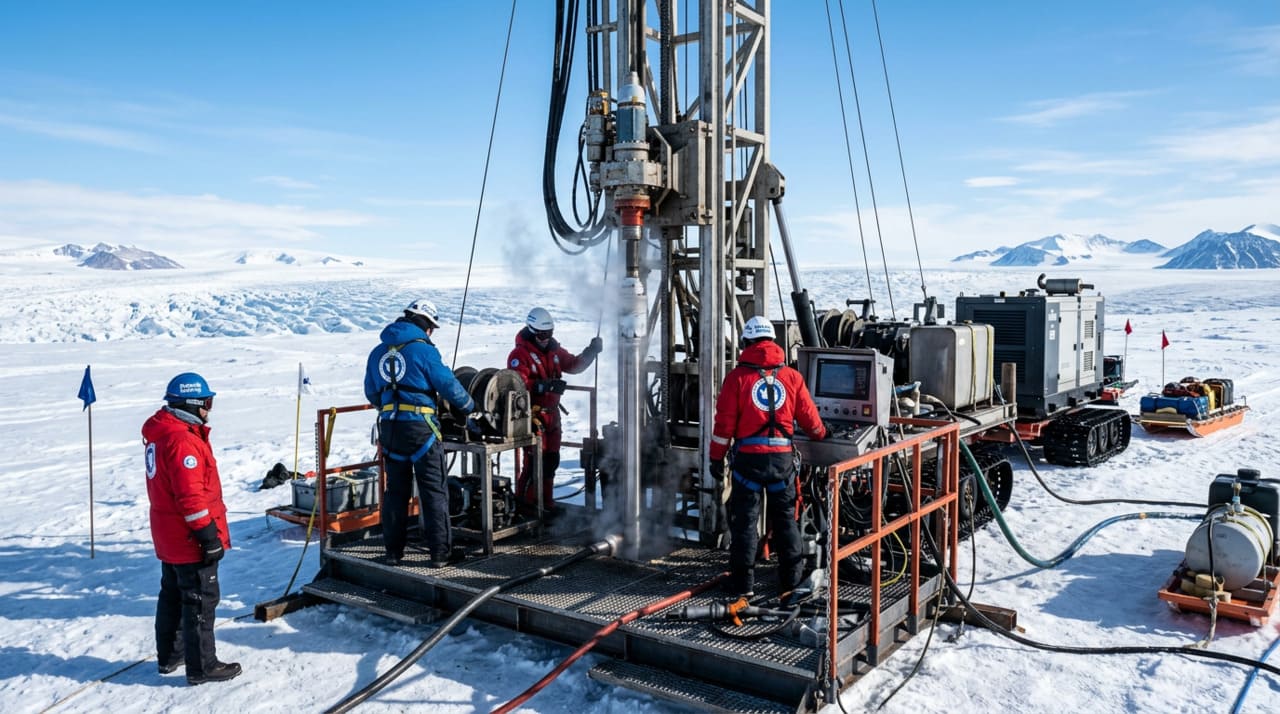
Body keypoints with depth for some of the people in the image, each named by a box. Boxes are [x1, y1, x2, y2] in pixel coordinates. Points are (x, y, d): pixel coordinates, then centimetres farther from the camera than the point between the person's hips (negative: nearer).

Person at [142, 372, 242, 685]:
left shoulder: (161, 432, 8)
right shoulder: (183, 440, -25)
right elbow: (191, 497, -27)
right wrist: (208, 535, -21)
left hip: (168, 536, 10)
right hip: (190, 539, -10)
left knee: (173, 595, 22)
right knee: (201, 600, 1)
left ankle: (169, 655, 35)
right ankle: (202, 666, 10)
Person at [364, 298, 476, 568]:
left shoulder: (378, 352, 11)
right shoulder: (423, 350, -9)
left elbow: (371, 393, 19)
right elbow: (449, 385, -6)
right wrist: (470, 407, 10)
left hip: (389, 428, 6)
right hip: (420, 427, -6)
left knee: (396, 490, 16)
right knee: (434, 490, 2)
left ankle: (393, 551, 20)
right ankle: (440, 552, 4)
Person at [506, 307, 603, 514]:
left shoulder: (554, 351, 12)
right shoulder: (520, 354, -13)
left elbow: (574, 365, 21)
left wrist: (591, 352, 5)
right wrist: (546, 385, -34)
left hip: (552, 413, 8)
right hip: (532, 415, -8)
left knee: (552, 459, 13)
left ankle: (545, 500, 25)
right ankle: (524, 502, 1)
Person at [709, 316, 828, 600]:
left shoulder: (737, 377, -5)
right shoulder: (791, 376, 4)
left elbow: (724, 422, -6)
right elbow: (809, 417, 11)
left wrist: (716, 457, 2)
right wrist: (821, 435, 32)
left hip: (748, 458, -2)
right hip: (782, 457, 3)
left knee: (745, 520, 6)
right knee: (785, 518, 14)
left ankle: (743, 583, 10)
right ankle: (792, 579, 20)